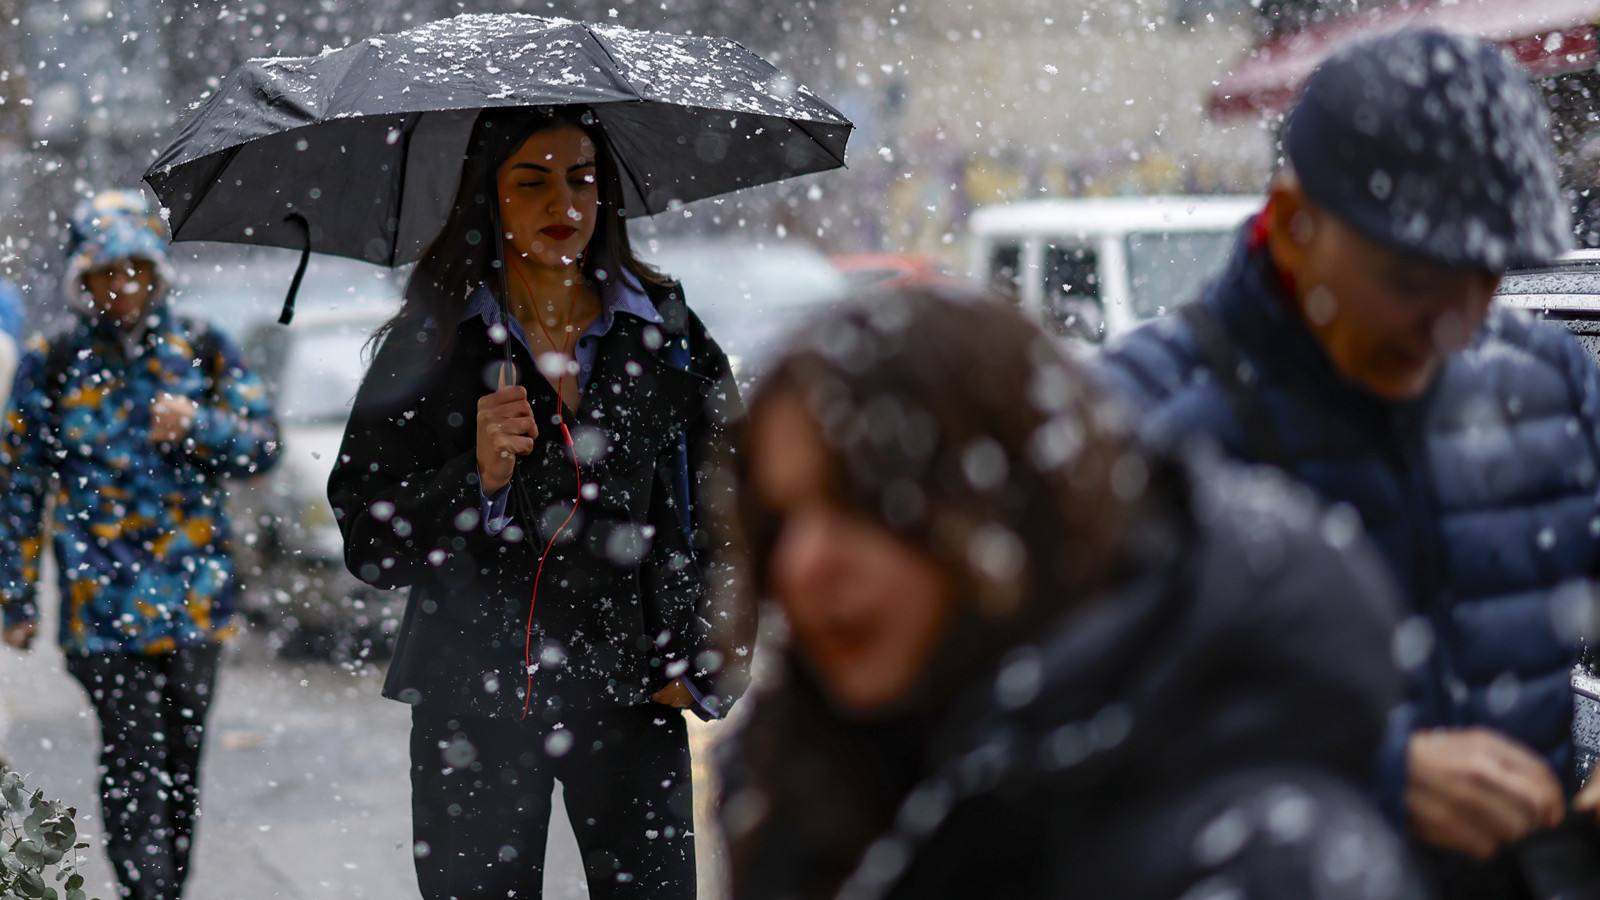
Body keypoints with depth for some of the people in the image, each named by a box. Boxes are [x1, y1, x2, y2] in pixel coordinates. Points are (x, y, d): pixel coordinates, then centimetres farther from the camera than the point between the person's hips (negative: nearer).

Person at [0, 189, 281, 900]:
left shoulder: (201, 349, 7)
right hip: (102, 601, -2)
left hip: (196, 595, 3)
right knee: (133, 761, -11)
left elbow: (264, 445, 5)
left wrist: (196, 425, -15)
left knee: (182, 760, 11)